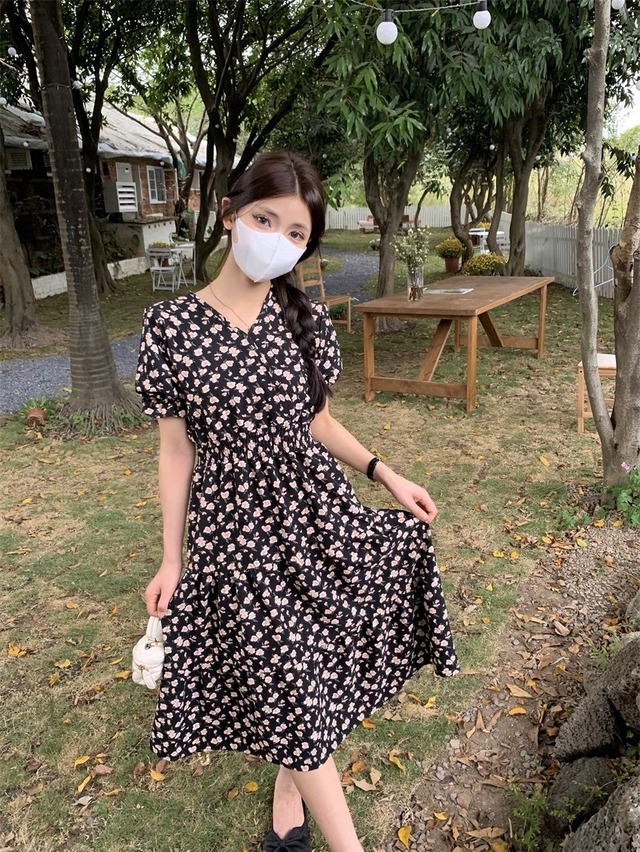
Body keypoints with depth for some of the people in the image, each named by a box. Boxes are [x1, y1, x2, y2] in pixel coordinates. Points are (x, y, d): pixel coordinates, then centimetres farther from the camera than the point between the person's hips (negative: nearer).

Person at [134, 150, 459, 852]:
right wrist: (170, 559, 1)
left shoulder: (307, 319, 0)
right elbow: (175, 450, -2)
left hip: (315, 511, 3)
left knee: (302, 674, 12)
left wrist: (384, 473, 0)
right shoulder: (170, 324, -7)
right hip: (234, 524, -2)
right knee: (287, 687, 6)